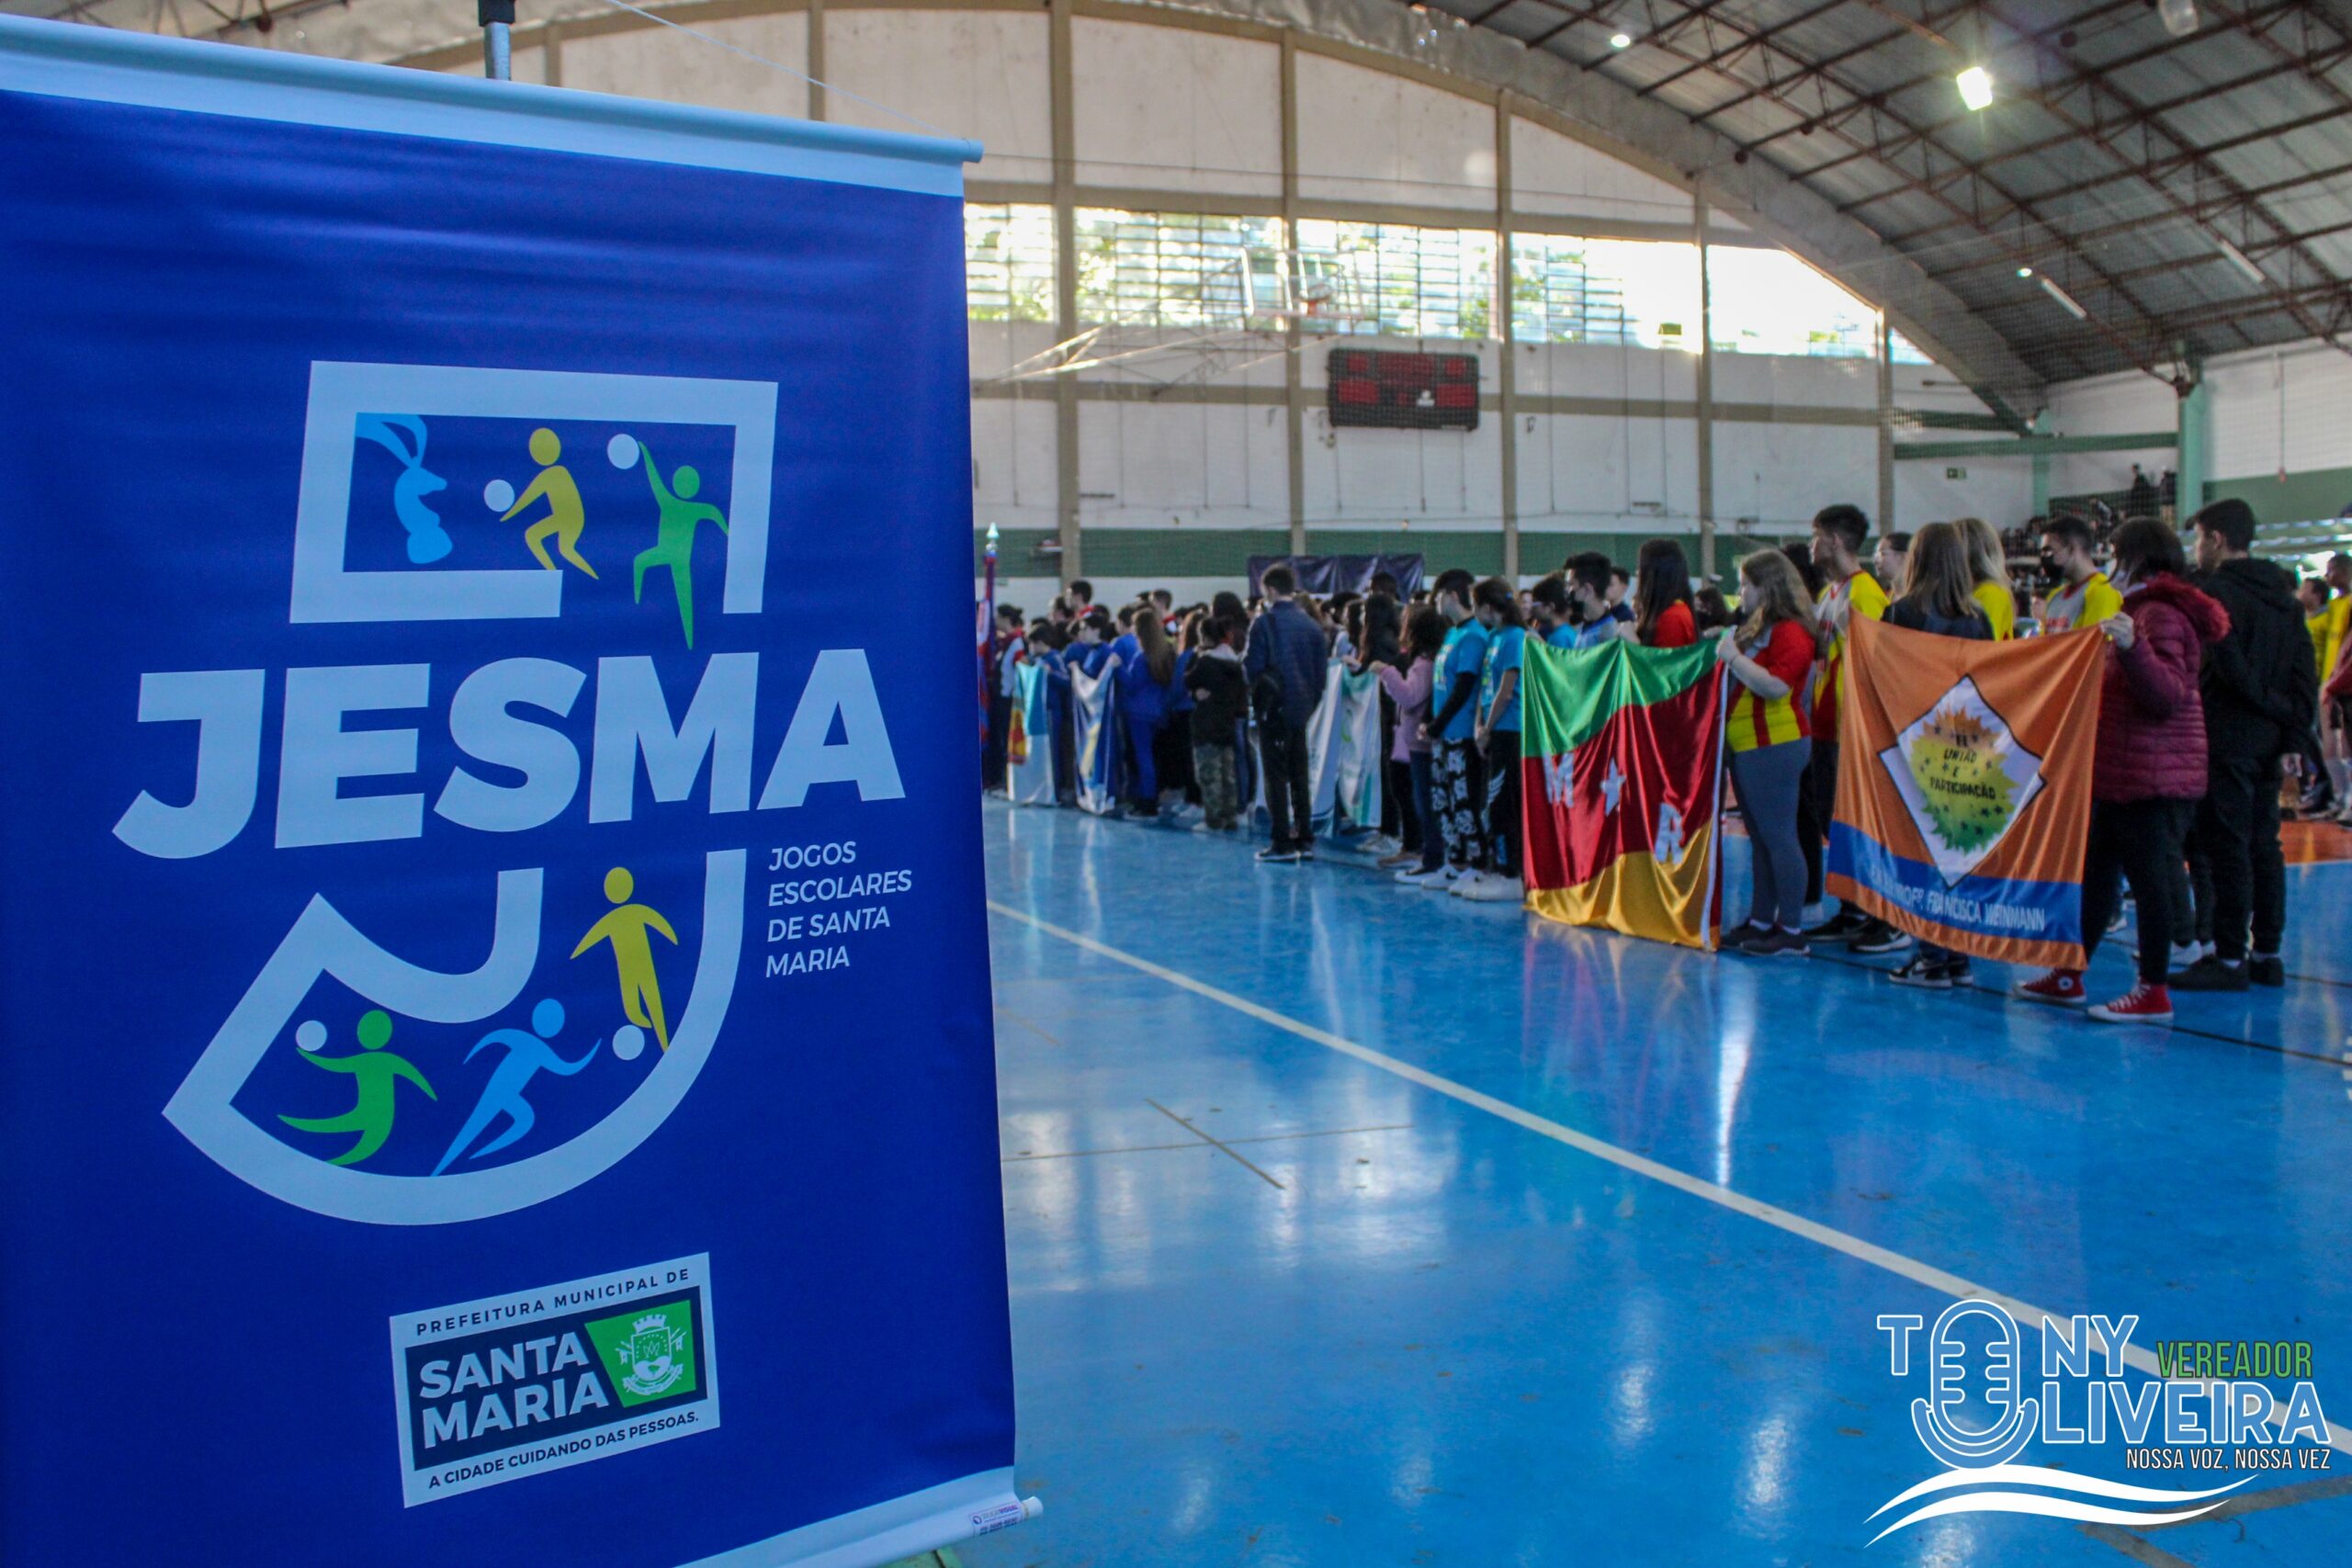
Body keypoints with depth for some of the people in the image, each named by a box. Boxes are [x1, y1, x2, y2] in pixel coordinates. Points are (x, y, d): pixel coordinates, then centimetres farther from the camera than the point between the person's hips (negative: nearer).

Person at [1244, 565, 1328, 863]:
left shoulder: (1264, 623, -11)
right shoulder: (1311, 625, 6)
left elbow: (1252, 667, -14)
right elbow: (1321, 669, 8)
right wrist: (1311, 700, 15)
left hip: (1274, 707, -5)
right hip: (1302, 709, 5)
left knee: (1276, 775, -1)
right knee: (1299, 776, 13)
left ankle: (1283, 845, -3)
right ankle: (1305, 841, 16)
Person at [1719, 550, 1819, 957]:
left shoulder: (1790, 632, -14)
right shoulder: (1756, 628, 16)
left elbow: (1776, 685, -26)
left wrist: (1733, 656, -19)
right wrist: (1724, 648, 12)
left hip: (1774, 747, -10)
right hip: (1748, 747, 10)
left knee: (1778, 836, -8)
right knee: (1760, 838, 14)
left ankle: (1792, 932, -4)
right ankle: (1761, 921, 20)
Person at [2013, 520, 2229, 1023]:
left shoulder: (2162, 614, -14)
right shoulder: (2144, 610, 19)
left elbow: (2170, 695, -26)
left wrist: (2132, 647, -39)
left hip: (2152, 778, -11)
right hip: (2120, 775, 11)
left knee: (2147, 877, -7)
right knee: (2096, 873, 13)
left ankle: (2153, 992, -2)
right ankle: (2068, 976, 19)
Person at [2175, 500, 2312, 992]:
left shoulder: (2213, 590, -11)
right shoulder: (2282, 592, 14)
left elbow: (2227, 665, -17)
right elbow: (2306, 667, 9)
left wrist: (2271, 707, -5)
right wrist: (2295, 719, 6)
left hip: (2226, 737, -8)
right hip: (2269, 740, 8)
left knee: (2226, 847, -5)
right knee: (2263, 846, 12)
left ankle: (2229, 959, -3)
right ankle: (2267, 953, 17)